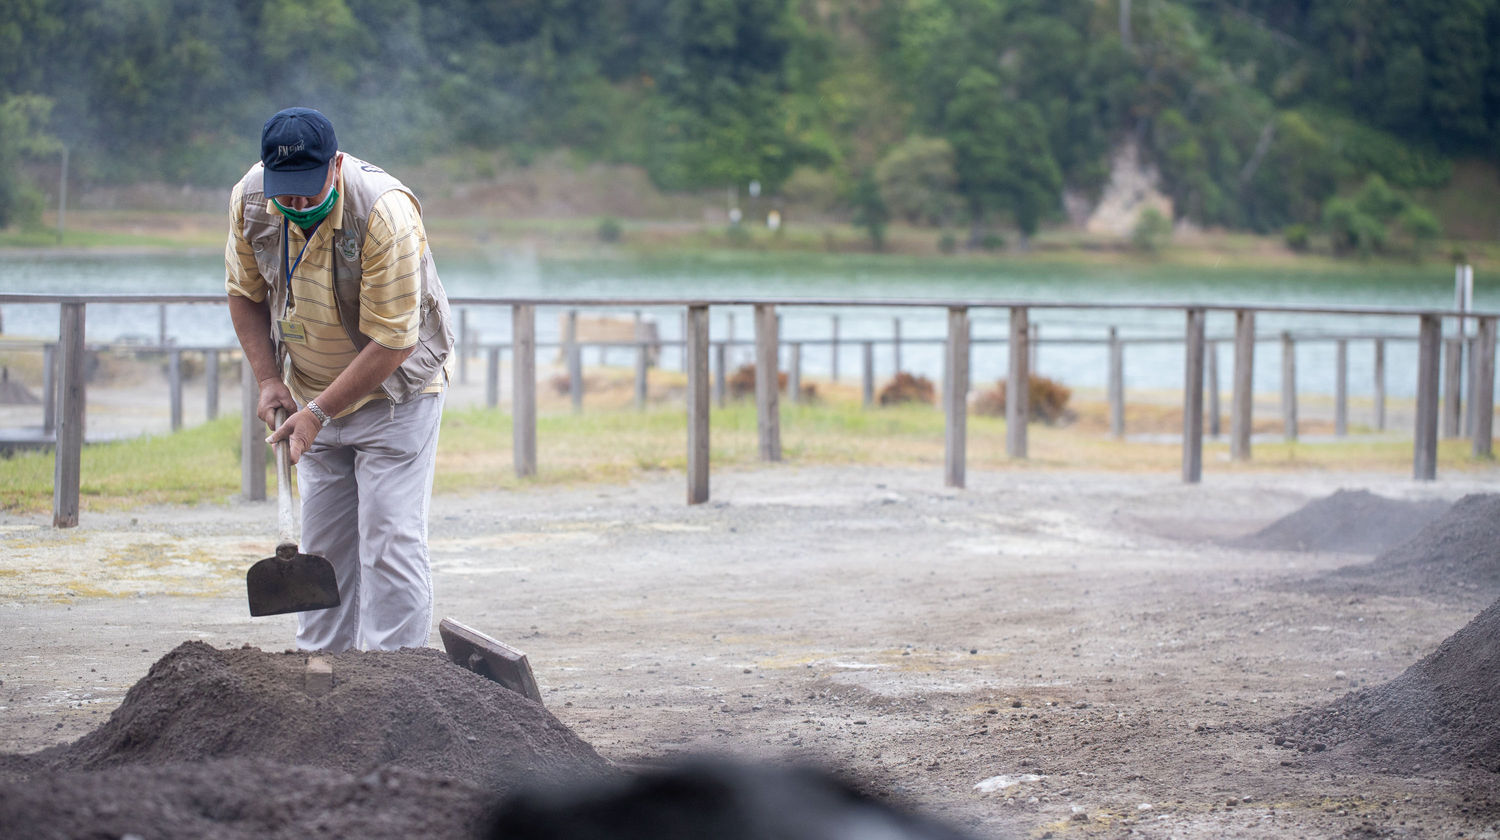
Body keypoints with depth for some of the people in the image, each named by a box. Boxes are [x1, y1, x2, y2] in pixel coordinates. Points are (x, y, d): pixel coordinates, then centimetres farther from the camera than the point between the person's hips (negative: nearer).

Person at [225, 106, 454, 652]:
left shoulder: (385, 213, -30)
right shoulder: (250, 200, -13)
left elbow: (392, 341, -27)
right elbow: (245, 293, 4)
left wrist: (318, 412, -26)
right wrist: (269, 379, -7)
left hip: (394, 389, -5)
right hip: (312, 392, 5)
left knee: (389, 541, -11)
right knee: (322, 543, 8)